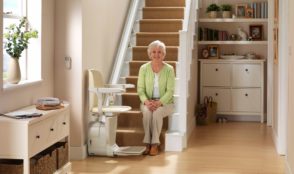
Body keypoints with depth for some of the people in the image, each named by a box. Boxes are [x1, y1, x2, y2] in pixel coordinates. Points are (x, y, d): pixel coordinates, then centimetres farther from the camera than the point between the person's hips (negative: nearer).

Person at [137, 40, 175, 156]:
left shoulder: (169, 69, -5)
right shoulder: (144, 68, 0)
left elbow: (170, 91, -10)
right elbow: (140, 89, -2)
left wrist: (159, 103, -25)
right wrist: (146, 101, -21)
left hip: (165, 102, -1)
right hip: (147, 102, 1)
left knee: (157, 112, -34)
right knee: (147, 111, -33)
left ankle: (155, 145, -26)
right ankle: (147, 144, -27)